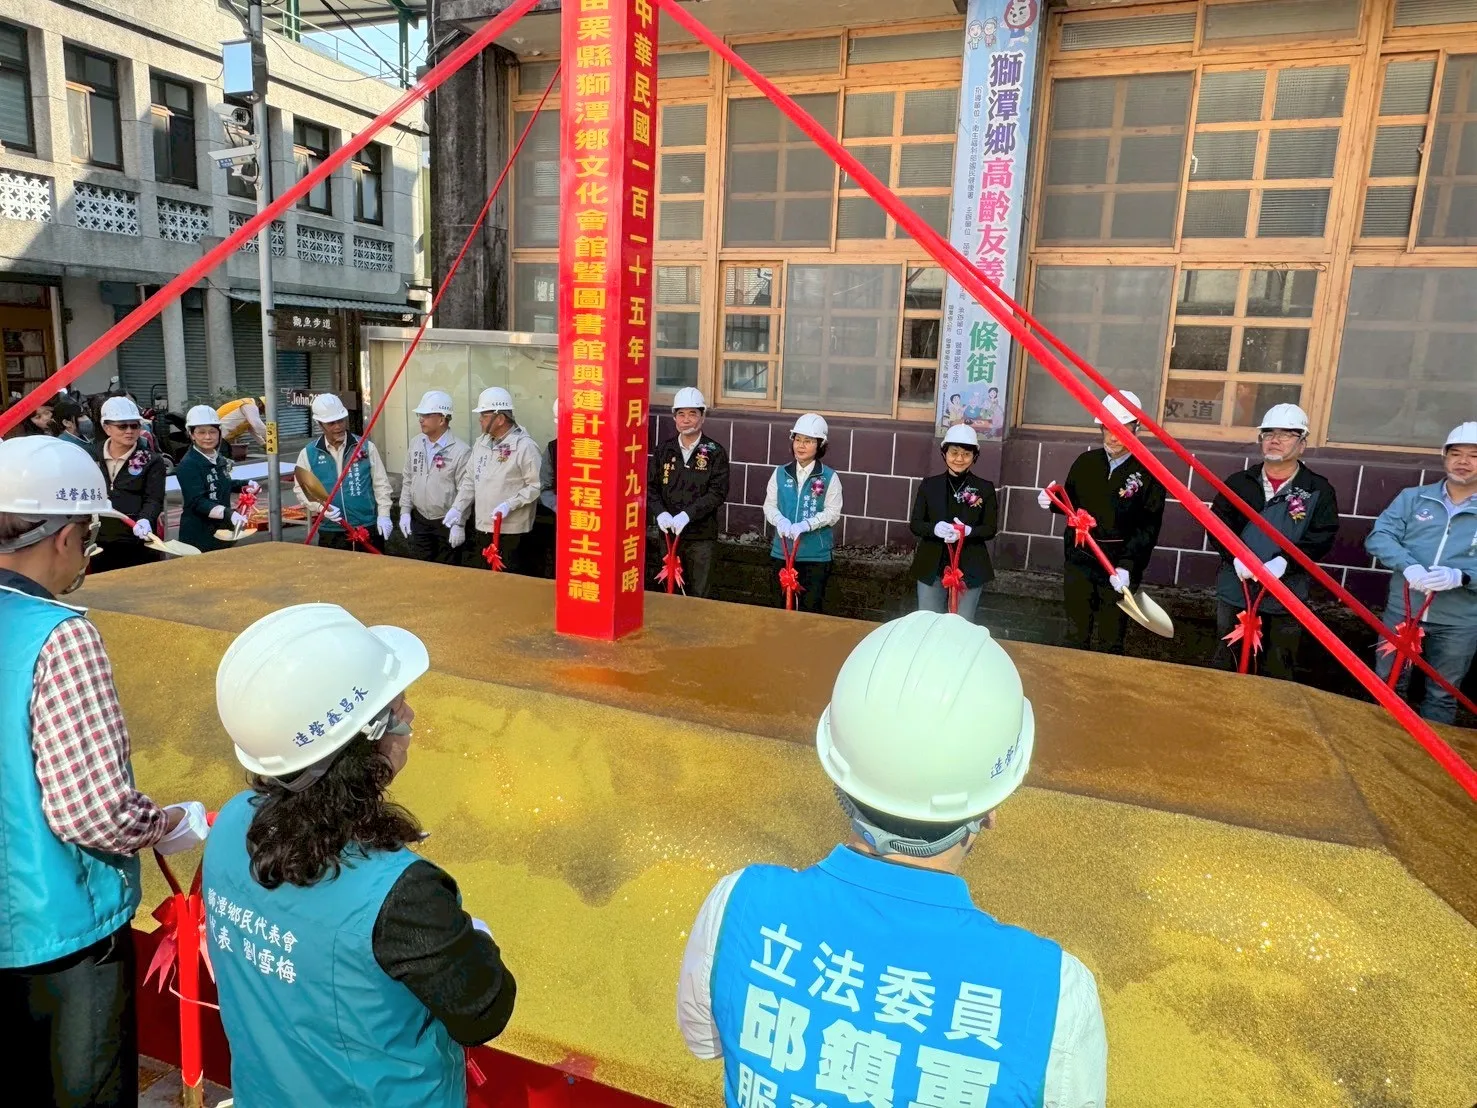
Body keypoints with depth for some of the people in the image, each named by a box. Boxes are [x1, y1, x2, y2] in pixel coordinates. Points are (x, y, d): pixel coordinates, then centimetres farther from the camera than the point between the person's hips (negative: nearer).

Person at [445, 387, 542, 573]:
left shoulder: (525, 446, -13)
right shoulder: (481, 443, 10)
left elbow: (536, 486, -15)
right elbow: (470, 480, 15)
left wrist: (510, 504, -23)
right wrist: (457, 509, 5)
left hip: (512, 531, -7)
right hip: (481, 529, 7)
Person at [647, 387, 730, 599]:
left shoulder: (715, 453, -3)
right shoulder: (663, 450, 7)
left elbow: (717, 493, -11)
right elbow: (650, 486, 4)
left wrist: (687, 514, -21)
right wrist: (660, 513, -14)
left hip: (701, 536, -3)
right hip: (667, 533, 3)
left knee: (699, 595, 2)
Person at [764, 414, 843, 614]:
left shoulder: (829, 477, -6)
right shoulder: (780, 473, 3)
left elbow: (832, 513, -10)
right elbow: (769, 505, 2)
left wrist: (805, 525, -23)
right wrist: (781, 521, -19)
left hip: (816, 554, -3)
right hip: (783, 551, 3)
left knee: (810, 608, 4)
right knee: (782, 605, 14)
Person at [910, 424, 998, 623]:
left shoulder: (985, 488, 0)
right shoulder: (929, 485, 2)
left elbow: (991, 529, -1)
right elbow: (914, 524, 0)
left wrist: (968, 531, -22)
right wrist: (935, 528, -22)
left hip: (970, 569, -1)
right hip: (932, 567, 1)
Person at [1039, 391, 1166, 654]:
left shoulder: (1149, 472, -7)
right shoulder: (1085, 461, 5)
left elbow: (1148, 527, -11)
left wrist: (1127, 565, -23)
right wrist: (1052, 502, -5)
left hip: (1120, 568, -3)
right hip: (1079, 562, 3)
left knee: (1110, 643, 6)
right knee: (1076, 636, 11)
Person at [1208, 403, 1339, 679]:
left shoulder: (1318, 490, 0)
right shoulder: (1239, 482, 5)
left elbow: (1321, 538, -8)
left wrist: (1283, 563, -22)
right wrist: (1237, 557, -18)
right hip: (1235, 590, 2)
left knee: (1277, 672, 9)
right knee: (1226, 665, 13)